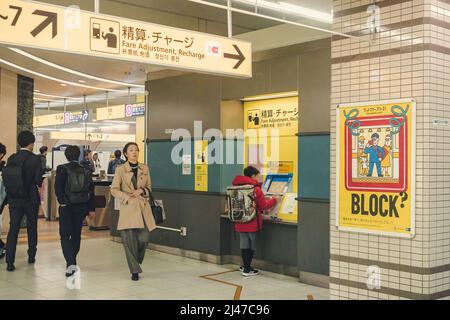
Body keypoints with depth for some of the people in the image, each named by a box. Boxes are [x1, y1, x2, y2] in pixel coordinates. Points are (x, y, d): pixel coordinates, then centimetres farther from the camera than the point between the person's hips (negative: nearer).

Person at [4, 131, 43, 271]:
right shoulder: (35, 159, -12)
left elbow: (5, 177, 3)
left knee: (13, 229, 1)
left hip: (14, 199, 3)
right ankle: (31, 257, 25)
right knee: (32, 228, 14)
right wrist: (39, 183, 8)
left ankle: (10, 262, -5)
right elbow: (39, 180, -15)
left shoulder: (11, 159, 0)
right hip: (31, 199, -2)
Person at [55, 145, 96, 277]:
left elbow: (58, 187, -14)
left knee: (65, 235, -2)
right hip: (82, 207, 4)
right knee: (76, 234, 16)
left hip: (66, 207, -4)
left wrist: (62, 201, -5)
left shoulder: (62, 169, -6)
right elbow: (91, 191, 5)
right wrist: (91, 209, 9)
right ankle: (72, 261, 27)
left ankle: (71, 263, -18)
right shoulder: (86, 171, 4)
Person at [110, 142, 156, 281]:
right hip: (128, 208, -3)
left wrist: (141, 191, -4)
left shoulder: (145, 168, 10)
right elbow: (114, 189, 0)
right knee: (130, 240, -3)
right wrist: (128, 197, -11)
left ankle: (137, 262, 26)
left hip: (143, 207, 3)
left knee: (144, 238, -3)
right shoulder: (120, 169, 0)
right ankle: (134, 270, 11)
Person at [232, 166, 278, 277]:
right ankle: (247, 269, 9)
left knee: (244, 243, 13)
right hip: (252, 222, -5)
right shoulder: (256, 189, -14)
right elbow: (263, 205, -10)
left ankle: (246, 267, 19)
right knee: (252, 244, 6)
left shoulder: (237, 187, 5)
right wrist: (274, 200, 7)